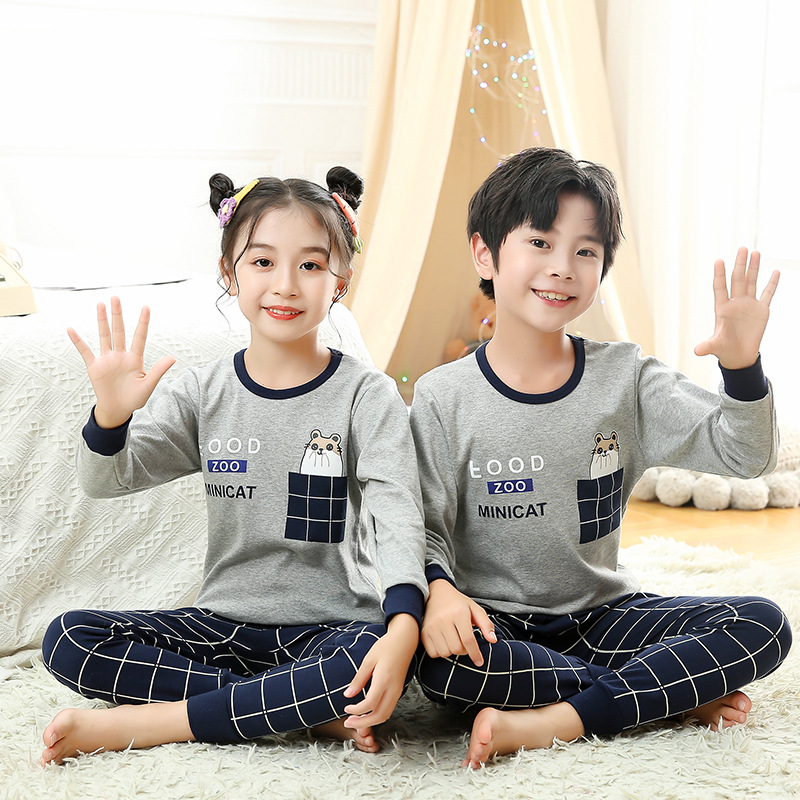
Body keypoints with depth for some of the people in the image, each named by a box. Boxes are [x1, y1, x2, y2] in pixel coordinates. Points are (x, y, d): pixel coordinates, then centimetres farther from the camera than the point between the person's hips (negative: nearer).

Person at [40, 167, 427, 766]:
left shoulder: (366, 395, -5)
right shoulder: (204, 393, 4)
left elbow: (395, 513, -17)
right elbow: (106, 482, -1)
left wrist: (404, 624, -36)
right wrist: (111, 416, -25)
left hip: (330, 627, -3)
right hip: (223, 624, 3)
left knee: (377, 656, -37)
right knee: (68, 641, -17)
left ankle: (137, 723, -23)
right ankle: (313, 710, -19)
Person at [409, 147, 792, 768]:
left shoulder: (624, 378, 1)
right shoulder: (443, 398, -5)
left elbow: (743, 456, -3)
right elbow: (427, 526, -5)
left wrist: (743, 368, -22)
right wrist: (439, 589, -27)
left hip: (601, 615, 3)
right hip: (496, 625, -2)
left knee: (764, 626, -18)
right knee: (440, 659, -37)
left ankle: (547, 723, -25)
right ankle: (678, 693, -19)